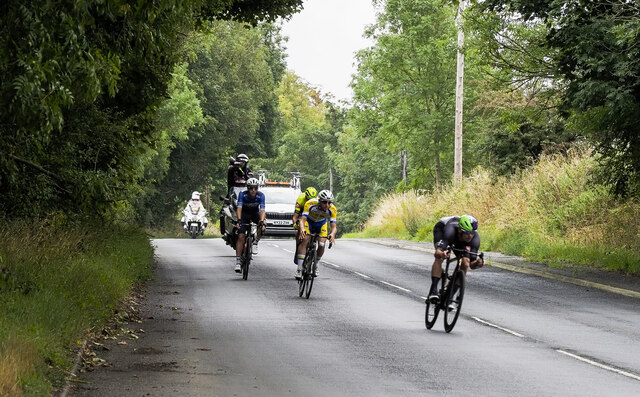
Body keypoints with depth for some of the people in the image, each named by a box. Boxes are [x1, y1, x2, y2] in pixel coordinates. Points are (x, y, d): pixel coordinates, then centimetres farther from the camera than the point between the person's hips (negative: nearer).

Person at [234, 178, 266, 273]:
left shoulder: (260, 195, -24)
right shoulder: (243, 195, -24)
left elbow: (262, 210, -32)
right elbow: (239, 208, -33)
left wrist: (261, 222, -48)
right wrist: (239, 220, -48)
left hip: (255, 215, 1)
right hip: (244, 215, -1)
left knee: (263, 225, -32)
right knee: (241, 237, -14)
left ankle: (255, 242, -9)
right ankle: (238, 261, -11)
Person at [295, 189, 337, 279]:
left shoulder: (332, 209, -31)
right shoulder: (310, 204, -36)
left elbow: (334, 226, -35)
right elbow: (302, 219, -41)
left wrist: (332, 234, -58)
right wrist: (302, 229, -63)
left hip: (321, 223, 2)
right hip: (309, 221, -2)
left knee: (321, 245, -14)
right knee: (304, 240, -23)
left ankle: (315, 265, 15)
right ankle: (299, 269, -21)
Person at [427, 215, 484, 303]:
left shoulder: (475, 238, -35)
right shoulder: (450, 231, -45)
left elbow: (472, 265, -31)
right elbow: (437, 252, -52)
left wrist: (478, 262, -52)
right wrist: (441, 254, -75)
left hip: (459, 240, 3)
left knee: (465, 263, -17)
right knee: (439, 257, -30)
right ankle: (433, 290, -28)